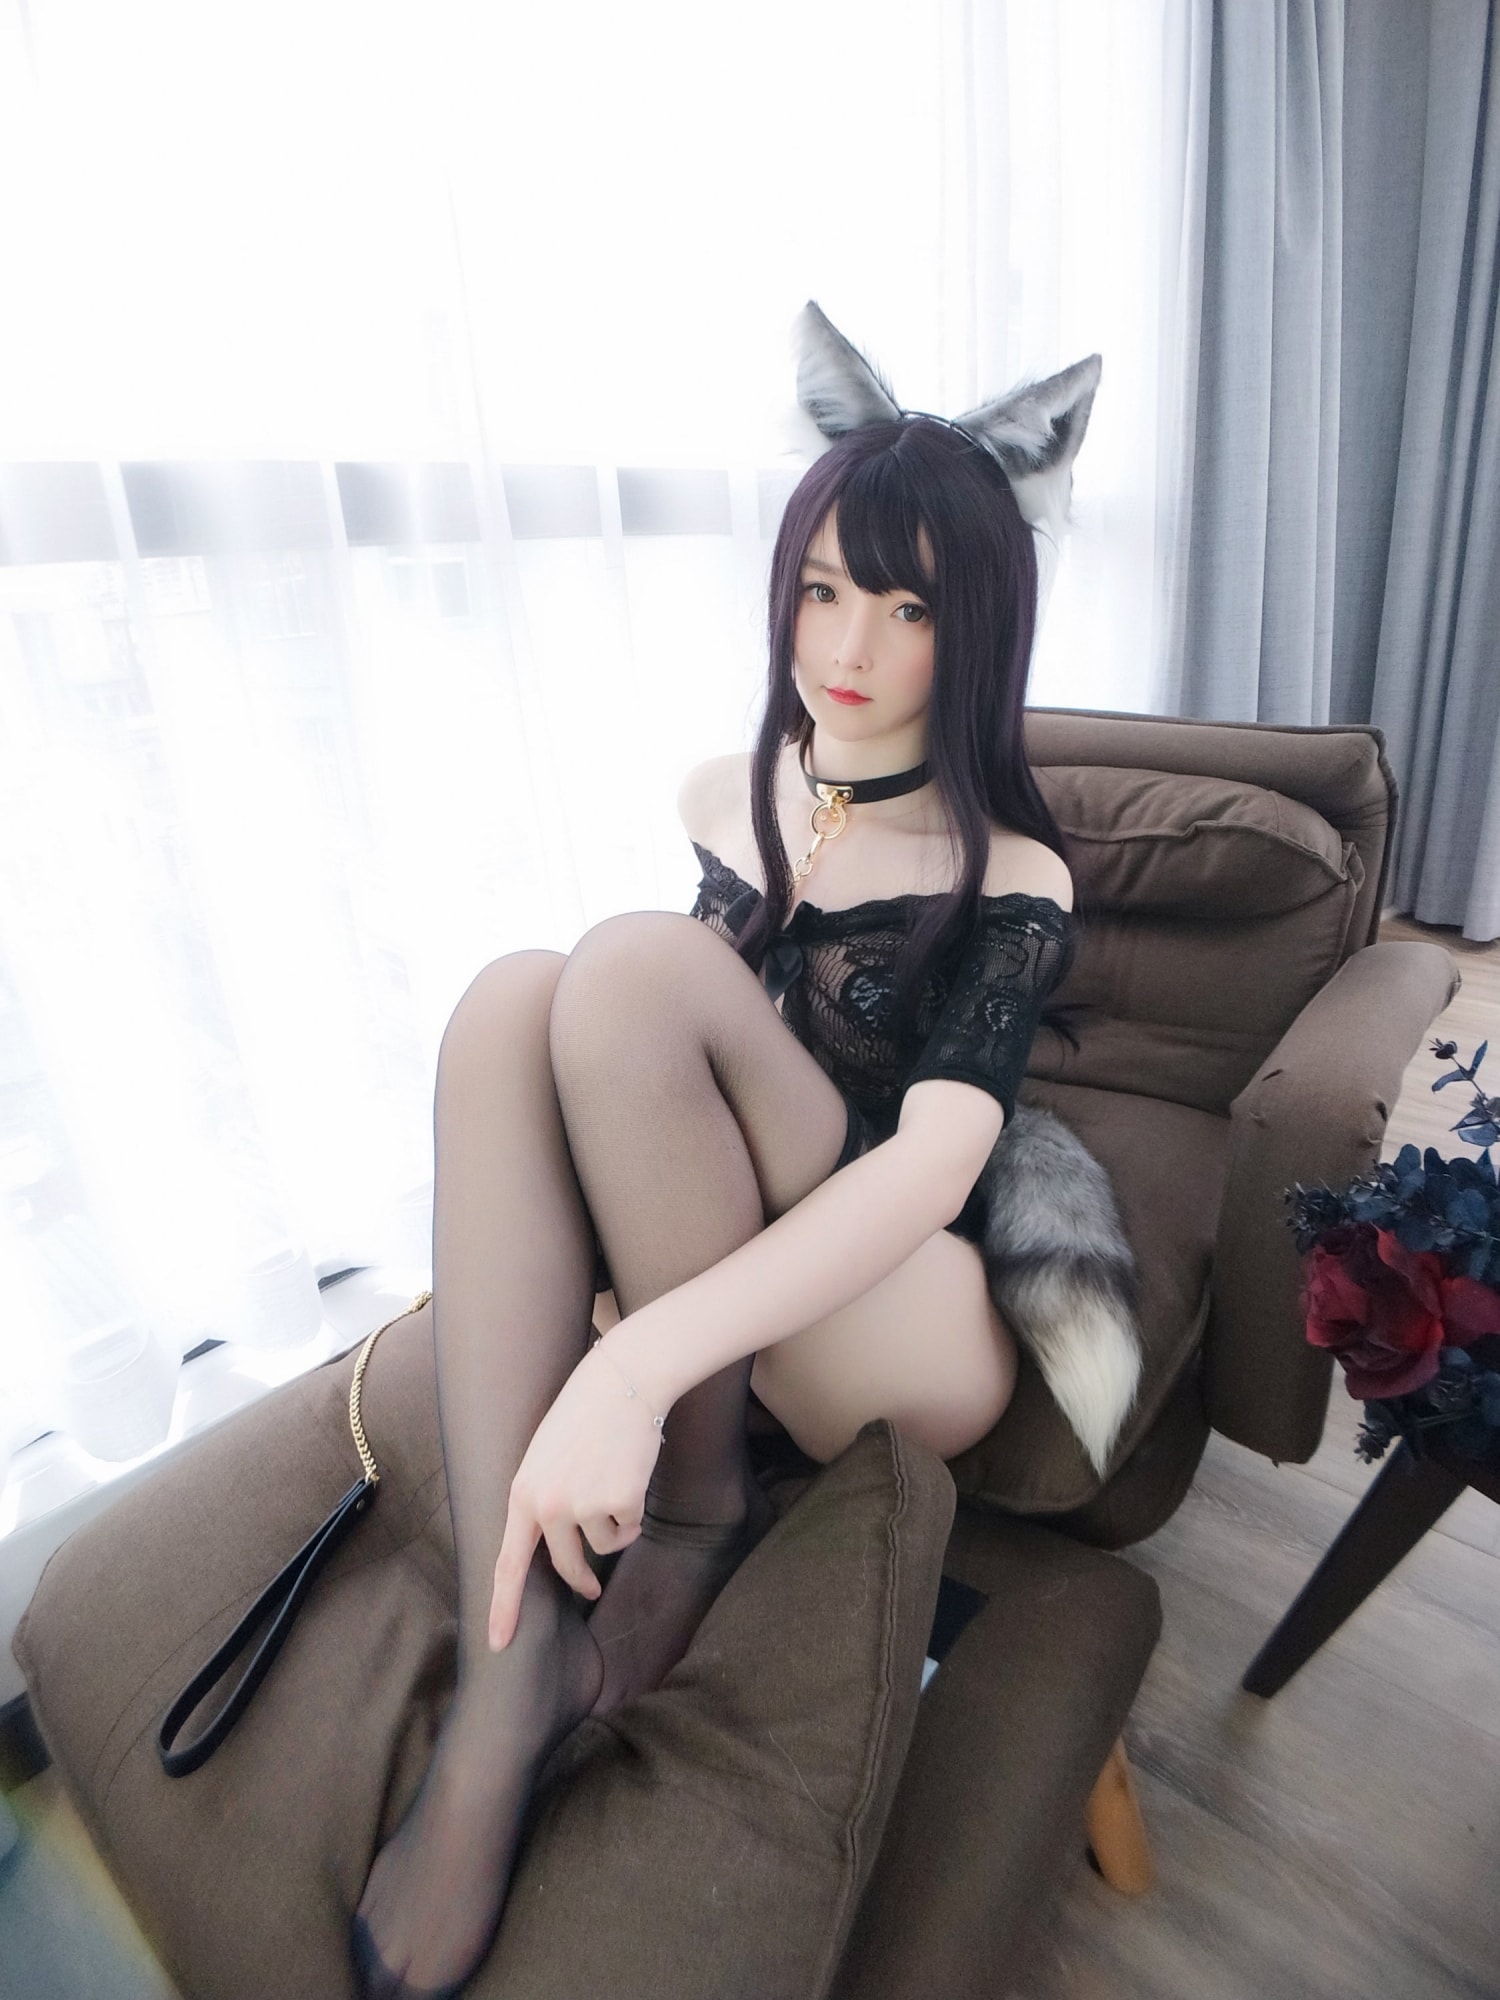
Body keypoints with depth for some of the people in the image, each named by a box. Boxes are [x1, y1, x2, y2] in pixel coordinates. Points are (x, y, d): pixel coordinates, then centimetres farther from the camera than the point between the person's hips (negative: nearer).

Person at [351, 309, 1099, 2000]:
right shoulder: (720, 796, 7)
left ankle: (698, 1500, -10)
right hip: (696, 1274, 5)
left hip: (910, 1332, -4)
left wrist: (638, 1364, -38)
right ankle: (507, 1673, -27)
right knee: (514, 998, -23)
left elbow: (930, 1169, -25)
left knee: (633, 967, -26)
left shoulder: (1008, 875, -9)